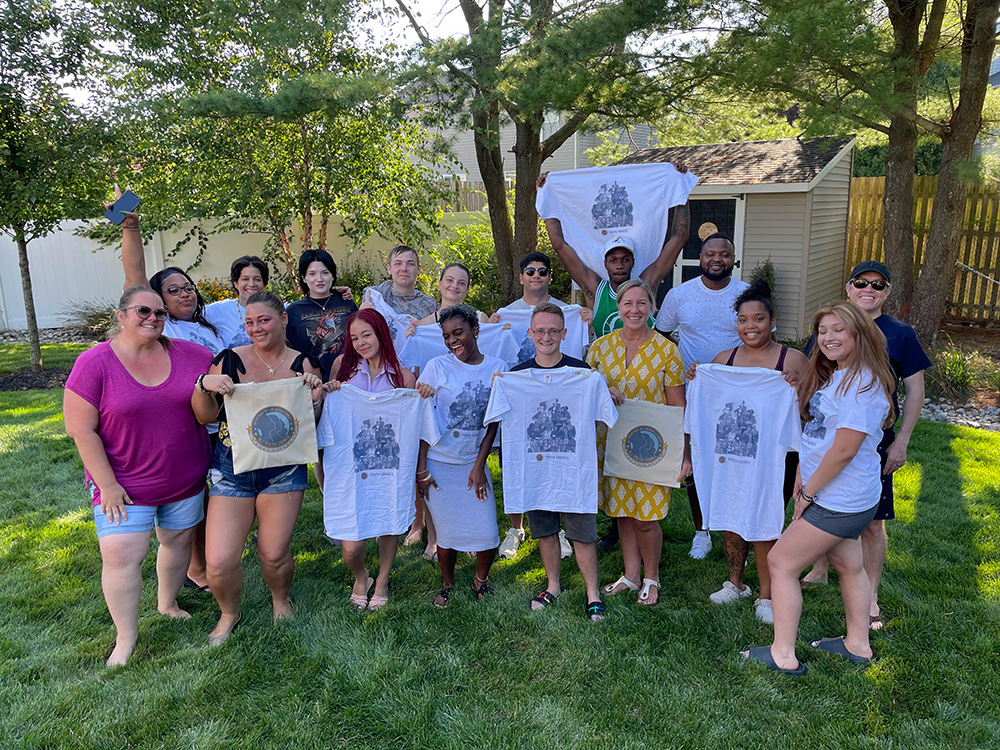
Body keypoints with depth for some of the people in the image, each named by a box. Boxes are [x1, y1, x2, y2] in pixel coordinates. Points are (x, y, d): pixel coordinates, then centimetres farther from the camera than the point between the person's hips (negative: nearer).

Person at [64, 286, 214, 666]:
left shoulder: (188, 354, -4)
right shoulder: (94, 363, -12)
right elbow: (80, 429, -12)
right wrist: (107, 485, -15)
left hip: (185, 478, 4)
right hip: (124, 483, -3)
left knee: (179, 539, 17)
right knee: (121, 555, -6)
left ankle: (167, 603, 43)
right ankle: (126, 639, 13)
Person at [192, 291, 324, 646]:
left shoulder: (304, 364, 1)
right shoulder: (230, 360, -1)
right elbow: (206, 417, 0)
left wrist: (316, 396, -16)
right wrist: (204, 385, -18)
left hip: (283, 470, 0)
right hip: (232, 469, 0)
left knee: (275, 554, 7)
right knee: (219, 561, -3)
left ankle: (281, 599, 41)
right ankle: (229, 613, 29)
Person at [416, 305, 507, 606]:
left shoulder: (497, 368, 0)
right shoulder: (437, 367, -6)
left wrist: (479, 465, -2)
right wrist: (420, 468, -6)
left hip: (474, 462, 2)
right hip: (439, 464, -1)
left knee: (488, 533, -1)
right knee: (447, 532, 5)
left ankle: (481, 579, 29)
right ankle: (447, 584, 33)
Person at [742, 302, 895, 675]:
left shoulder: (863, 383, -21)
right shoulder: (832, 376, 10)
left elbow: (844, 450, -24)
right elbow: (814, 435, 14)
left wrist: (807, 493, -16)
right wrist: (802, 480, 7)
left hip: (838, 501, -10)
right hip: (841, 497, 10)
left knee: (781, 561, -4)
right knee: (848, 564, 21)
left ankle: (783, 655, 6)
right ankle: (858, 644, 38)